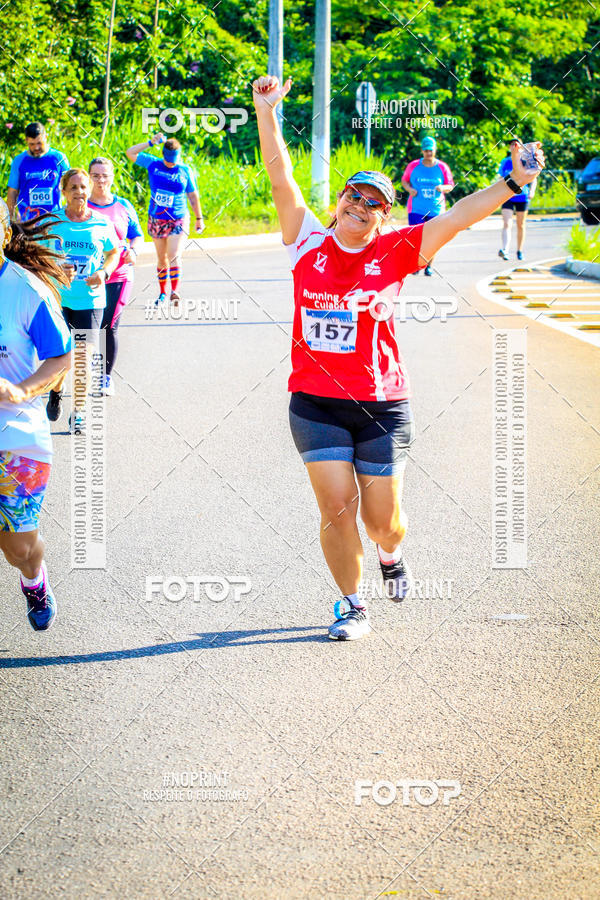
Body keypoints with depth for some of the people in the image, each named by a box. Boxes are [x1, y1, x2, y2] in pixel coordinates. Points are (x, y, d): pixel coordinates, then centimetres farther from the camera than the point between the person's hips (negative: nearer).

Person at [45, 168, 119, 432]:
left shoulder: (101, 224, 3)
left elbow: (113, 253, 17)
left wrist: (103, 273, -3)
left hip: (90, 299, 1)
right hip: (57, 298, -1)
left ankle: (78, 412, 10)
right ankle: (56, 391, 27)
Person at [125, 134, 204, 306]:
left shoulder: (185, 170, -2)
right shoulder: (153, 164, 0)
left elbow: (193, 195, 6)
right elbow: (130, 153, -1)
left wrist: (199, 218, 9)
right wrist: (150, 143, -9)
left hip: (178, 220, -2)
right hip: (156, 219, 2)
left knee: (174, 256, -15)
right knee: (161, 258, 10)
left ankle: (175, 291, -15)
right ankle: (163, 292, 20)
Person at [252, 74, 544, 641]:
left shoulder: (394, 254, 0)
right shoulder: (308, 244, 1)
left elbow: (455, 218, -5)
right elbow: (280, 178, -5)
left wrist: (513, 184, -12)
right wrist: (266, 111, -13)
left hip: (381, 405, 0)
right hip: (315, 402, 0)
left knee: (382, 518, 4)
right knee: (336, 510, -5)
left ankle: (391, 555, 42)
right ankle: (352, 606, 16)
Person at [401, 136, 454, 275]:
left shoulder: (442, 167, 4)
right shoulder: (413, 166, 4)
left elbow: (450, 186, 8)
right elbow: (404, 181, 14)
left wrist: (443, 187, -15)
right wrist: (410, 189, -7)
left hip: (436, 210, 1)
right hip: (416, 209, -1)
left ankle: (428, 266, 19)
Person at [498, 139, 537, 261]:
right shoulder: (505, 162, 6)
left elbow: (533, 179, 2)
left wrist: (532, 191, -15)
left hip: (522, 197, 0)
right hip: (507, 196, 0)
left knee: (520, 226, 10)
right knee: (507, 224, -15)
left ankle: (519, 251, 21)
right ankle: (505, 250, -29)